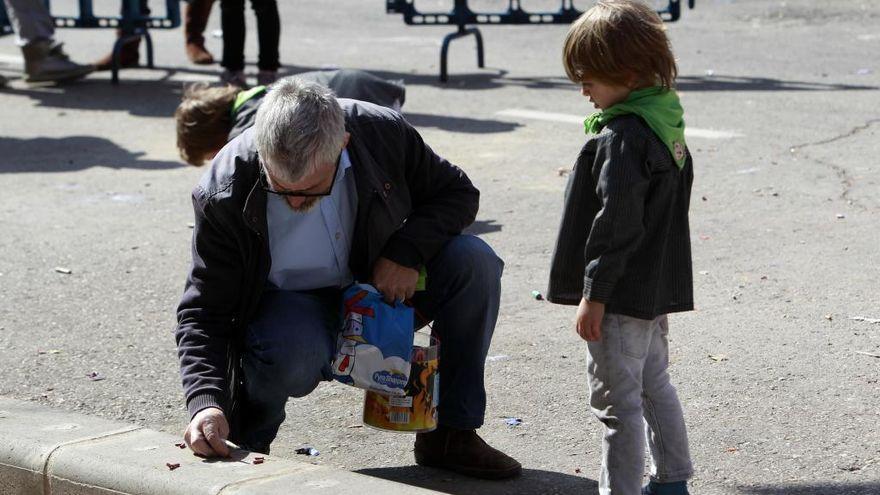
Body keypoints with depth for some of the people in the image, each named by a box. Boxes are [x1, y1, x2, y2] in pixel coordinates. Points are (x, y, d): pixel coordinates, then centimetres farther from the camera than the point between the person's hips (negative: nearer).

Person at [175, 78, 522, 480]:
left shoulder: (386, 133, -21)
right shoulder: (224, 194, -27)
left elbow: (457, 193, -3)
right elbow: (204, 310, -21)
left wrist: (407, 251, -22)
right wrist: (205, 402, -37)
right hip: (291, 303, -3)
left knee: (474, 261, -22)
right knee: (287, 355, -40)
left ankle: (451, 434, -11)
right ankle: (246, 444, -4)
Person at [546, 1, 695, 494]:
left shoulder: (622, 135, -21)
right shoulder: (667, 121, 8)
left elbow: (617, 220, -25)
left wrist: (594, 294, -20)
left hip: (622, 292, -10)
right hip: (659, 287, 10)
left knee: (617, 398, -2)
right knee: (655, 384, 22)